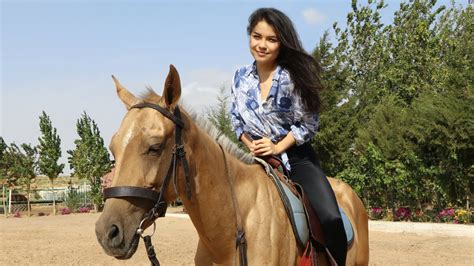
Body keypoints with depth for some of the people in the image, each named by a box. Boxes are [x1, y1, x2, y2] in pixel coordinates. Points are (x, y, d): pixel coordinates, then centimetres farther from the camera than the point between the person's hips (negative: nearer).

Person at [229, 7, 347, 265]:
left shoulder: (293, 77, -12)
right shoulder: (240, 77, 1)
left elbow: (309, 123, -9)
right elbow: (236, 120, 9)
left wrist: (277, 147, -16)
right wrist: (250, 145, -9)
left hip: (296, 157, -4)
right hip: (257, 158, 4)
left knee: (331, 220, -22)